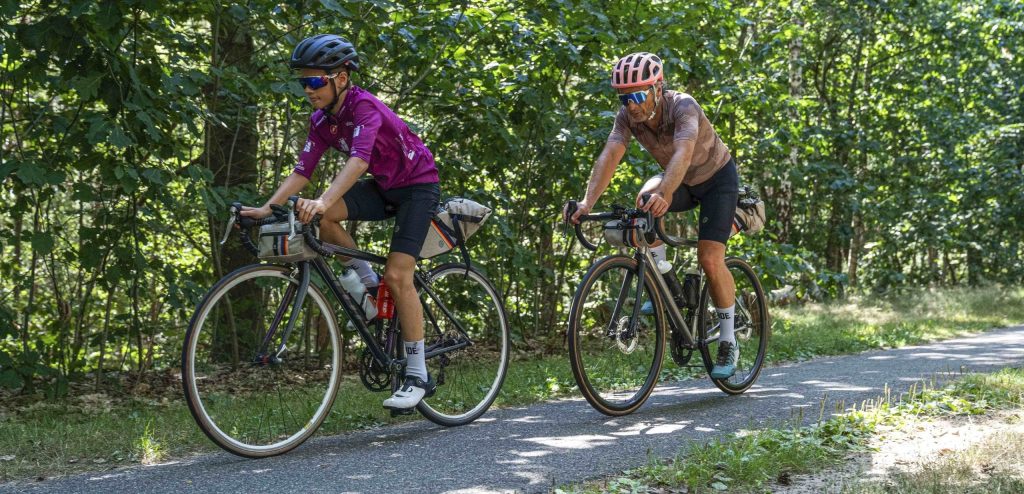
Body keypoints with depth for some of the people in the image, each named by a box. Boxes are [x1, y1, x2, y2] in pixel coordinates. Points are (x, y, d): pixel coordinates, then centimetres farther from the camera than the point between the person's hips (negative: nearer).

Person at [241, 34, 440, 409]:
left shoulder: (364, 107, -27)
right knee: (324, 217, -20)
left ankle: (418, 377, -10)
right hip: (383, 186, 7)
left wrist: (323, 201, -56)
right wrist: (266, 208, -20)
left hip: (418, 185, -7)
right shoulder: (322, 120, -4)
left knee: (397, 275, -17)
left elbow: (359, 160, -42)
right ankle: (367, 283, 1)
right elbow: (302, 171, -7)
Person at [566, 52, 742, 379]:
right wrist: (588, 202, -47)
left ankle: (728, 342, 0)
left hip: (717, 178, -5)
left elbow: (683, 153, -52)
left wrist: (664, 195, -70)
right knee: (644, 201, -29)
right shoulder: (628, 115, -20)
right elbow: (609, 156, -31)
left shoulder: (683, 107, -35)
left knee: (710, 259, -17)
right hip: (681, 181, 5)